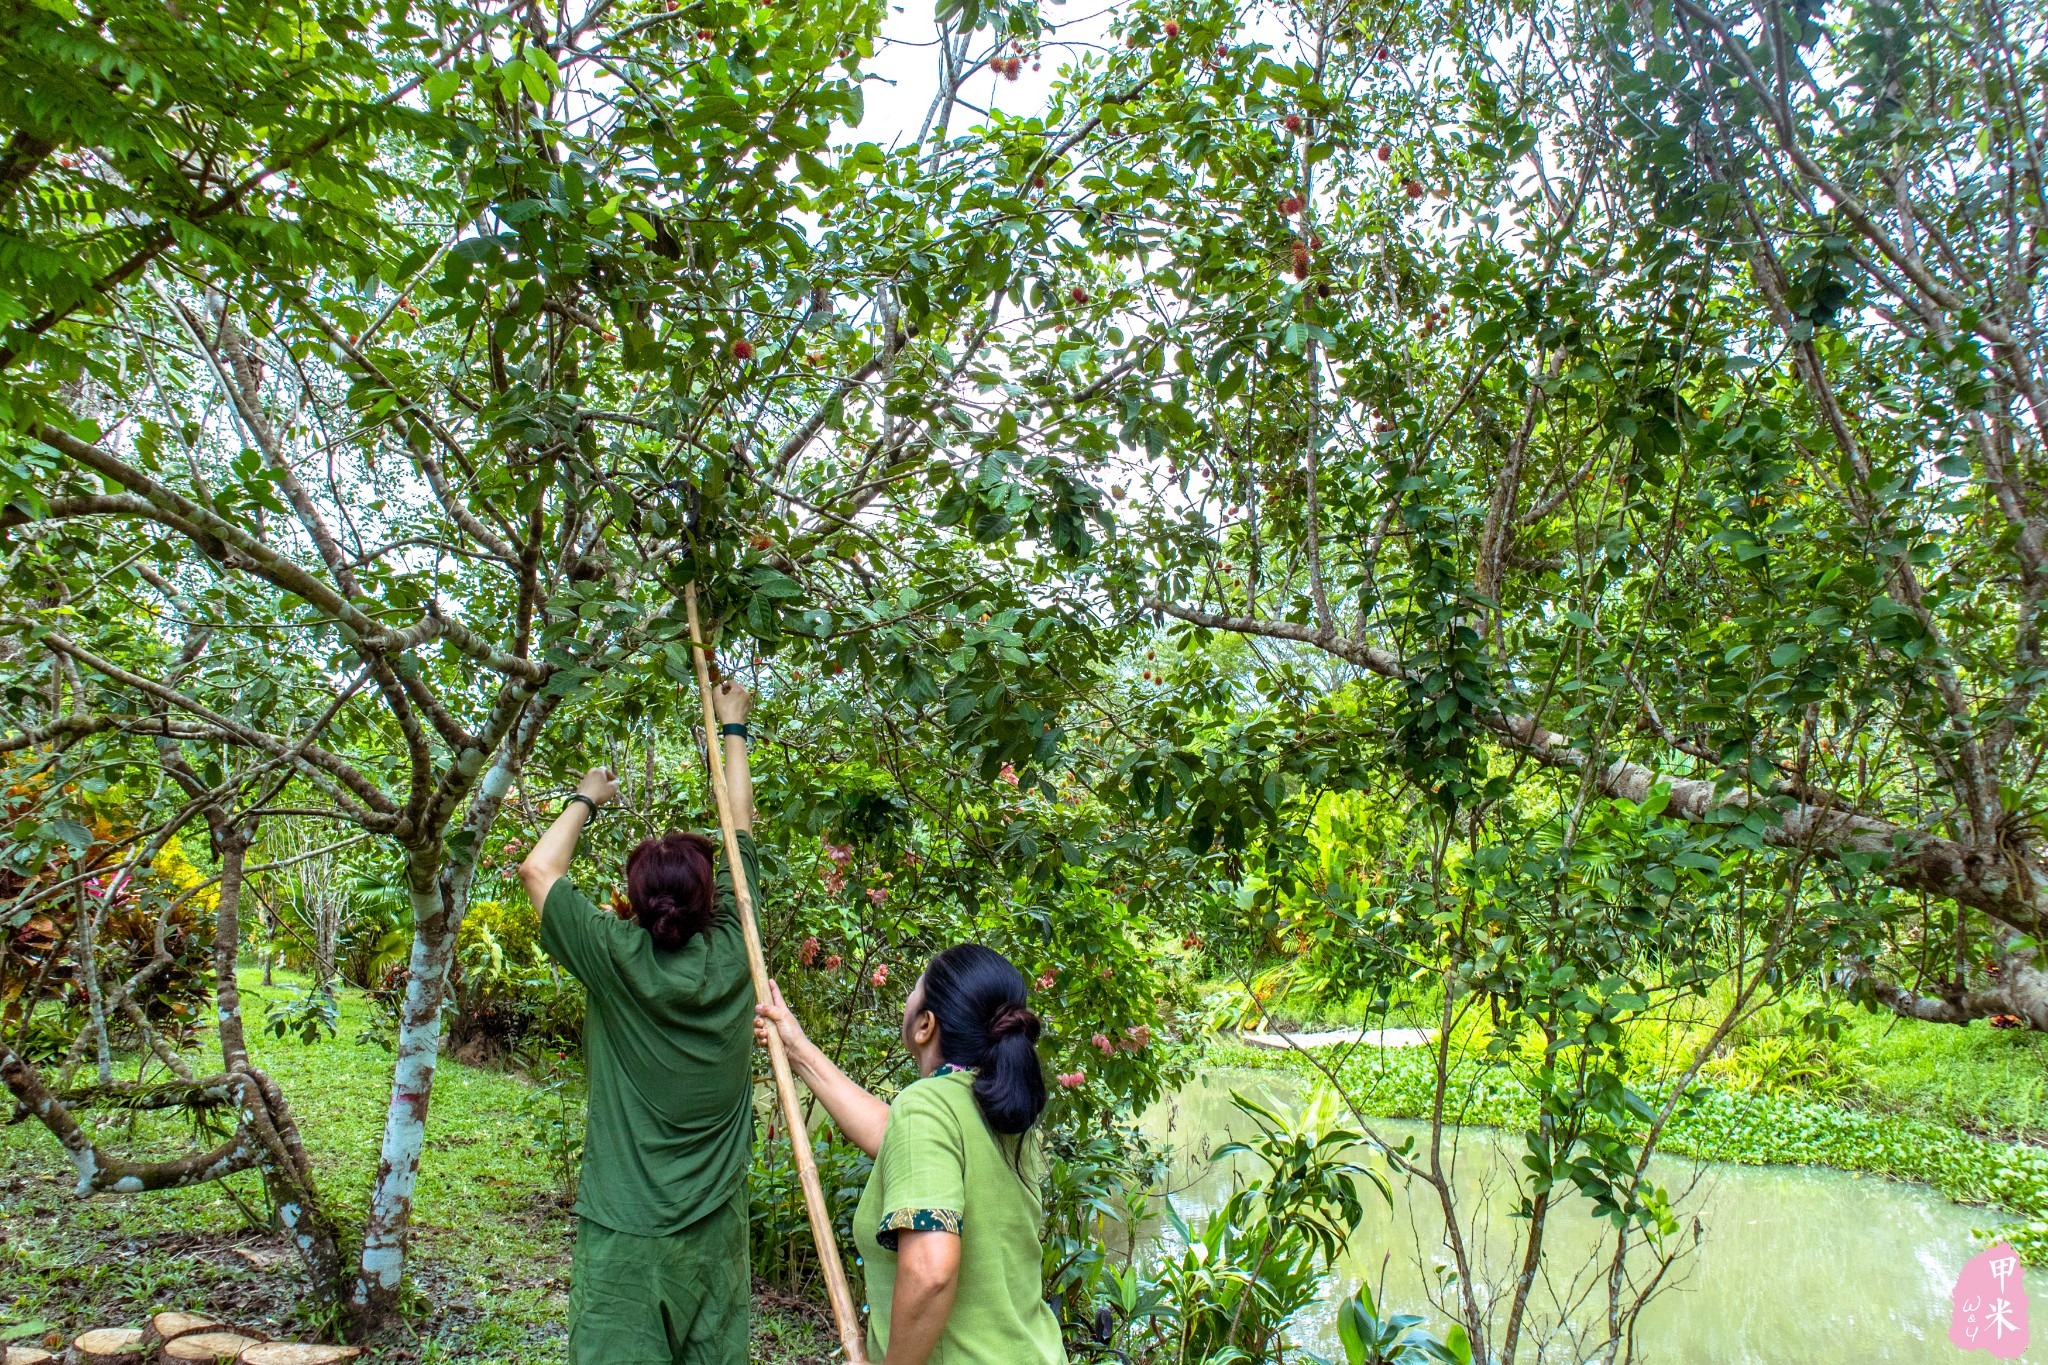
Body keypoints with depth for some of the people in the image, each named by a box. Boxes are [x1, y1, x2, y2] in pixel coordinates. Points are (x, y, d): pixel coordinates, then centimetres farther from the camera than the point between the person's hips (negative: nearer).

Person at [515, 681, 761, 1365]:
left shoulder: (616, 958, -13)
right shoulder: (731, 954, -4)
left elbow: (537, 868, 0)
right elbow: (742, 832, 9)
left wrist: (585, 800, 15)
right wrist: (733, 729, 20)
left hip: (626, 1236, -3)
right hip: (716, 1230, 4)